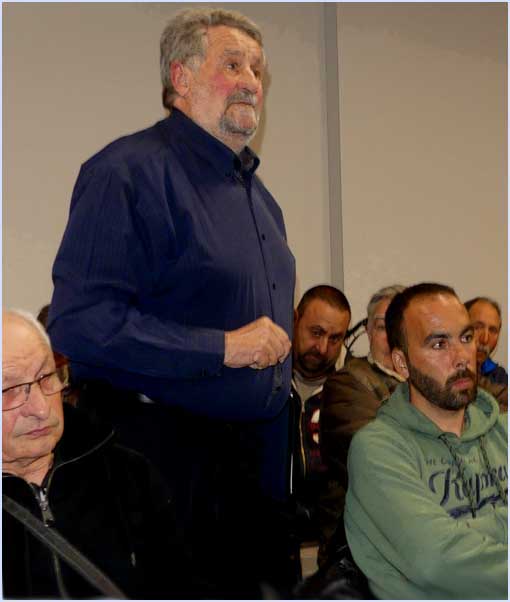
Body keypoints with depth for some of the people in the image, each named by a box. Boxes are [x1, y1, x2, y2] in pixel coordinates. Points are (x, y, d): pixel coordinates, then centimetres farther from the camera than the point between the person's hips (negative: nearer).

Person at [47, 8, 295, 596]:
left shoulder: (251, 184, 15)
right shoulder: (129, 171, -15)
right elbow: (80, 320, -25)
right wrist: (223, 348, -23)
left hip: (260, 444, 8)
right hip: (168, 447, -8)